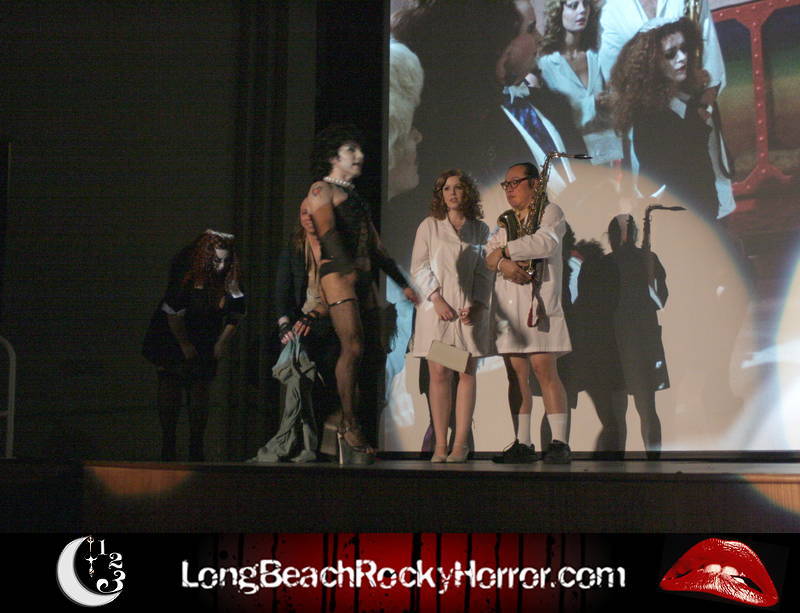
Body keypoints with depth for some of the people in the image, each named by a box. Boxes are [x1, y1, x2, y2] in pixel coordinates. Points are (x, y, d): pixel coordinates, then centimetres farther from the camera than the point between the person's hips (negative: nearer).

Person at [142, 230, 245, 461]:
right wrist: (184, 344, -14)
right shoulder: (185, 272, -22)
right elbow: (173, 311, -20)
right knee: (170, 391, -5)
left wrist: (222, 342, 0)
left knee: (200, 394, -1)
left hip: (205, 344, 3)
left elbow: (236, 312, 3)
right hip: (171, 340, -3)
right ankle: (168, 445, 1)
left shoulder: (228, 279, -8)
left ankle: (196, 449, 4)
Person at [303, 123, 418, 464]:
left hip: (363, 277, 8)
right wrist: (347, 267, -29)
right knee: (353, 347, -21)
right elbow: (327, 231, -14)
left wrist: (403, 283, 25)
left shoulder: (354, 196, 29)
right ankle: (349, 426, -17)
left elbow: (375, 247, 29)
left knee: (373, 352, -2)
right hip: (338, 273, -8)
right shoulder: (322, 190, 4)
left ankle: (354, 433, -1)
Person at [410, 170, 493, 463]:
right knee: (439, 373, -5)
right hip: (437, 307, -1)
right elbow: (419, 267, 4)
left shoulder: (480, 229, 12)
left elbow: (485, 272, 7)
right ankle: (440, 444, -4)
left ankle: (461, 443, 0)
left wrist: (478, 304, -7)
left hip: (470, 309, 1)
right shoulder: (429, 226, 10)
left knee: (467, 373, -2)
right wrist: (437, 299, -9)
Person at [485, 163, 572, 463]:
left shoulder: (550, 212, 5)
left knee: (544, 370, -12)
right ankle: (522, 444, 6)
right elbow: (487, 255, 10)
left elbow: (546, 243, -14)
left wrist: (504, 250, -7)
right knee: (516, 375, 3)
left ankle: (559, 442, -9)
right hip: (508, 307, 6)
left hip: (538, 303, -5)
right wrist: (502, 263, -13)